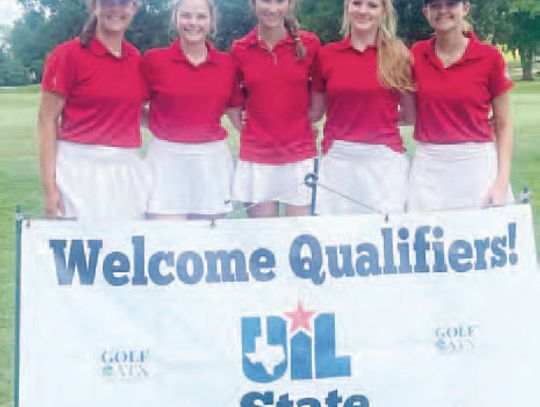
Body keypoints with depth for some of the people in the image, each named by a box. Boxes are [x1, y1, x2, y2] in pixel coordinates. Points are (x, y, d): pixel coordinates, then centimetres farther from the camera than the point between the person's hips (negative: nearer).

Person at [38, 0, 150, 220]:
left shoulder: (136, 59, 11)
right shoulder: (68, 54, -3)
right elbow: (47, 121, -5)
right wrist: (48, 186, -11)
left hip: (126, 170, 5)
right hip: (81, 169, -4)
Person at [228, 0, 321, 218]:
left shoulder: (309, 43, -1)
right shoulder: (239, 49, 1)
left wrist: (307, 122, 3)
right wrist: (244, 129, 2)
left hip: (299, 156, -1)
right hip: (256, 158, 1)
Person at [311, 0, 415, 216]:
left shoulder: (399, 55, 3)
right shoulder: (326, 54, 6)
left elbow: (410, 116, 10)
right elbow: (315, 112, 13)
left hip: (384, 159, -1)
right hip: (338, 158, 1)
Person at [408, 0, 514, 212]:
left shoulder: (490, 57, -3)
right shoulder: (417, 54, 4)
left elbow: (503, 125, 0)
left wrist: (502, 182, -7)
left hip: (476, 163, -2)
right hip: (428, 166, 2)